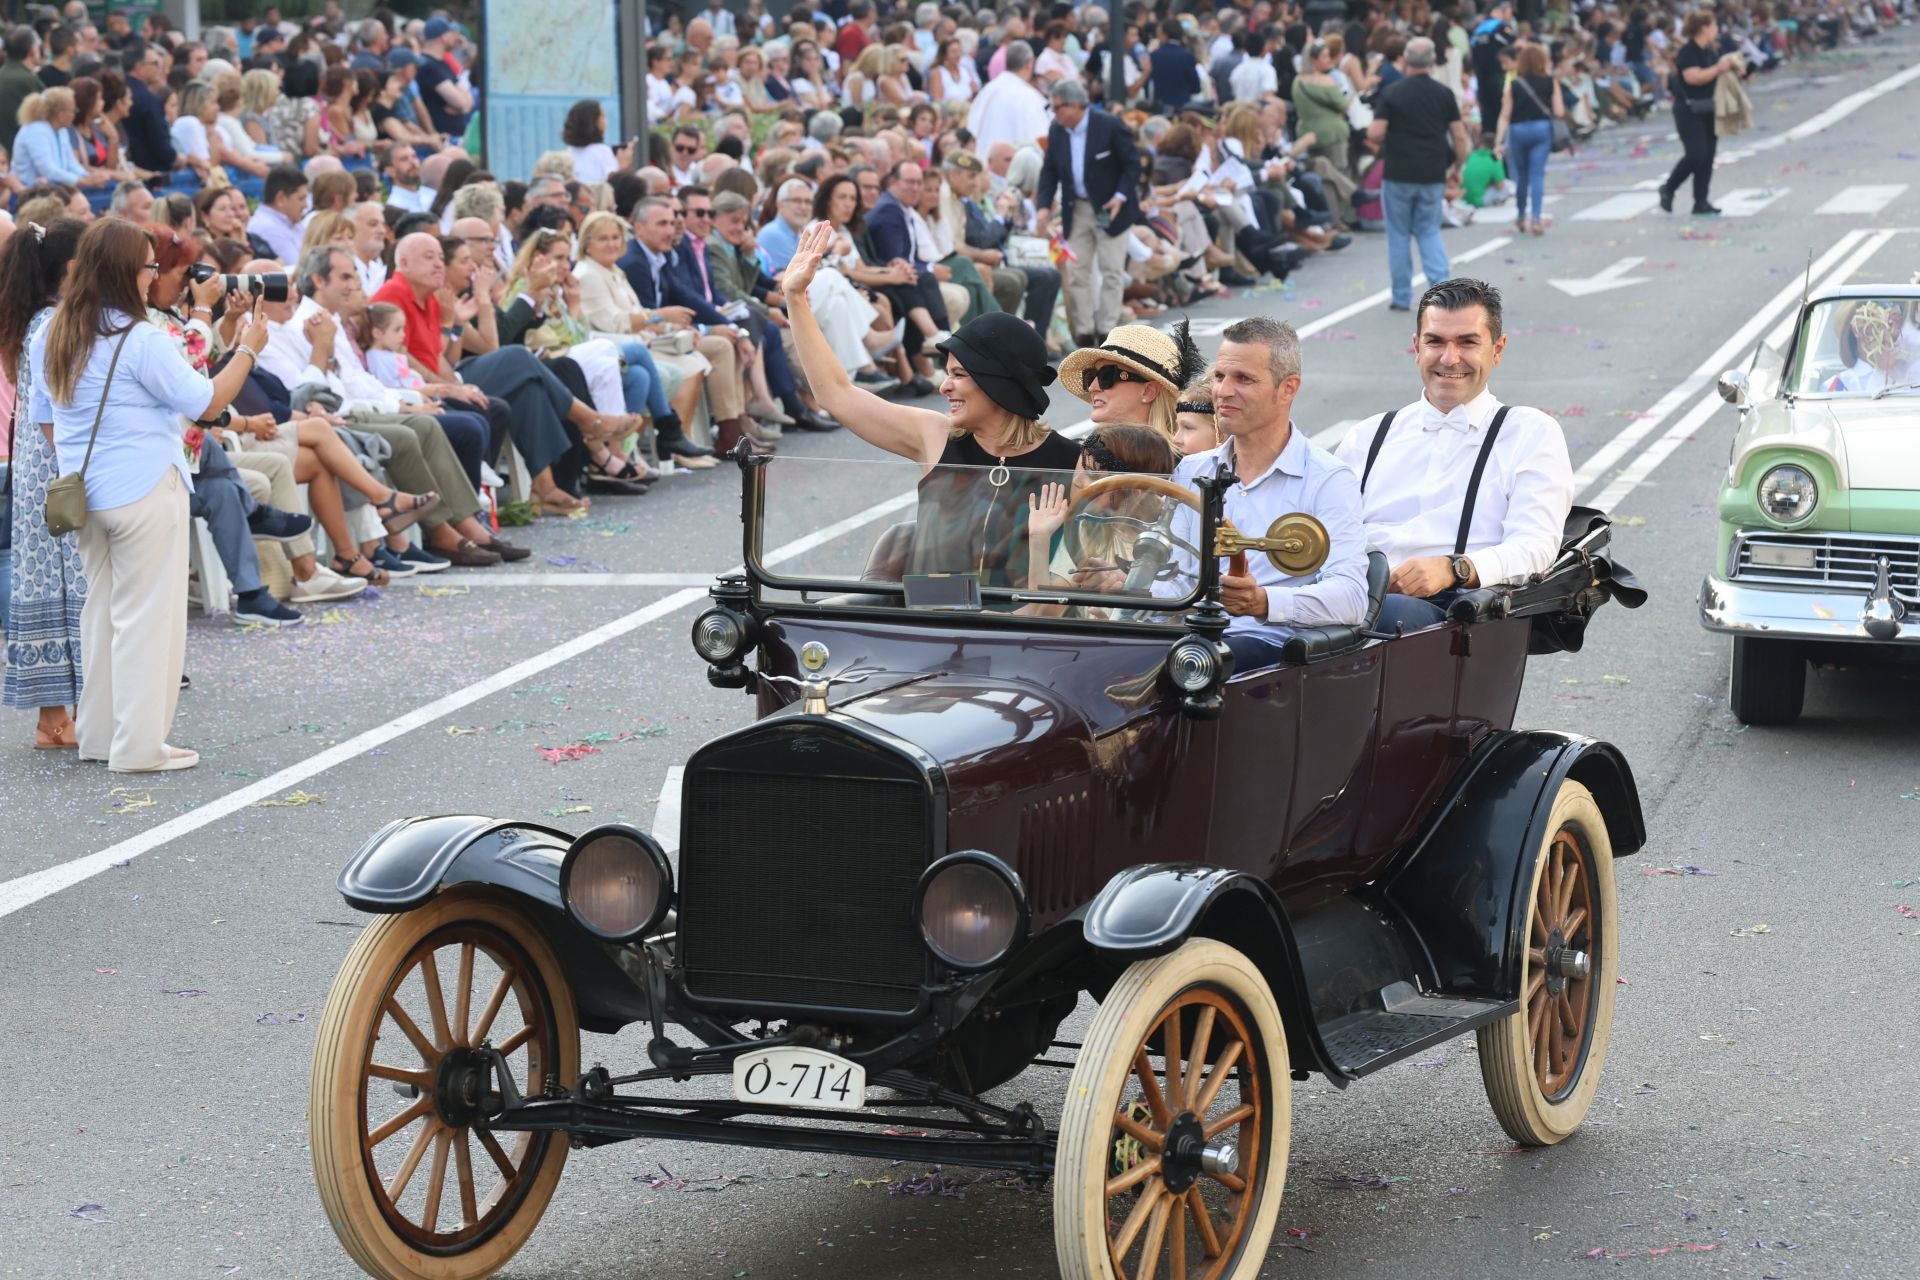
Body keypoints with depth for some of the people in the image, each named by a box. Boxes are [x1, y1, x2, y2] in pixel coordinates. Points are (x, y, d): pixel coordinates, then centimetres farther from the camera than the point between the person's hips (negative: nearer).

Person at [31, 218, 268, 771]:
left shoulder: (51, 337, 6)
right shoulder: (140, 340, -16)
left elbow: (44, 416, 14)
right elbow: (207, 402, -11)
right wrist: (247, 350, 0)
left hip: (84, 492, 7)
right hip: (144, 491, -7)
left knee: (101, 609, 17)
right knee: (146, 615, -2)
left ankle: (99, 734, 23)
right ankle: (139, 745, -2)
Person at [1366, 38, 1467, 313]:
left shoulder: (1391, 93, -6)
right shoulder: (1444, 94, 0)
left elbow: (1374, 134, -12)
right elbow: (1460, 138, -1)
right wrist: (1457, 167, 14)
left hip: (1398, 174, -2)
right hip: (1433, 175, 2)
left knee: (1399, 236, 9)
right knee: (1429, 232, 13)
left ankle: (1402, 297, 12)